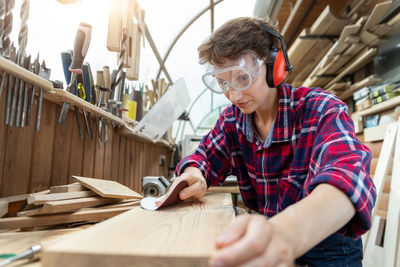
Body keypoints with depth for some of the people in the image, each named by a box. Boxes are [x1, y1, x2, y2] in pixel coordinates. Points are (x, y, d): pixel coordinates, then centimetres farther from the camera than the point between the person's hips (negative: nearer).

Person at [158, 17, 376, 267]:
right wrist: (194, 177, -22)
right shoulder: (232, 119, -3)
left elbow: (348, 174, -34)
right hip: (263, 240, 3)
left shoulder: (321, 110, -17)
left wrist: (287, 231, -54)